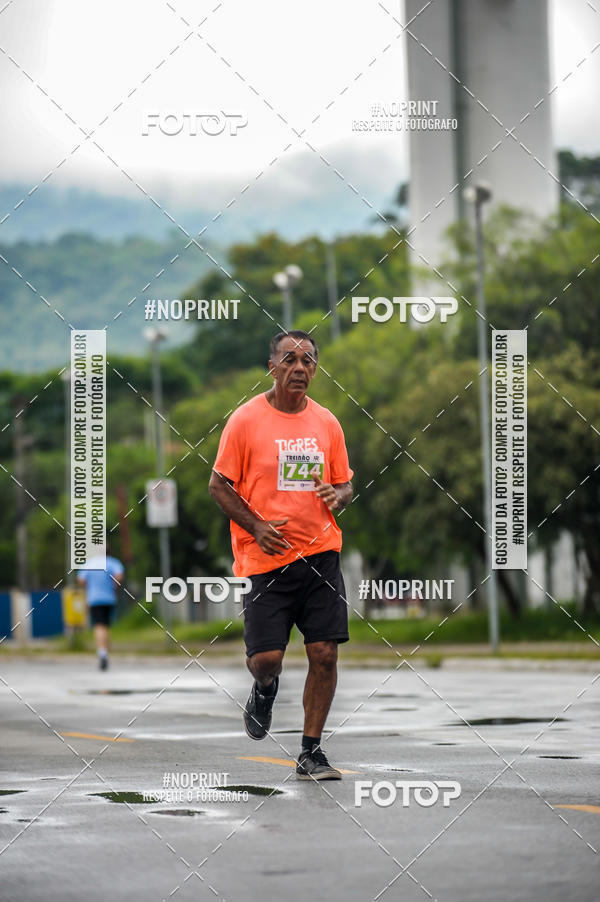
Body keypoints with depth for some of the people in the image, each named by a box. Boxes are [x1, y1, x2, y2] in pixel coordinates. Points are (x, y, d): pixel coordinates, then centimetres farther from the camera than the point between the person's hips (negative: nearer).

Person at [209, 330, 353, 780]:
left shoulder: (326, 423, 9)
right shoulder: (246, 419, -3)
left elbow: (345, 483, 18)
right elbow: (219, 484, 0)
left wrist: (337, 496, -6)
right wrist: (256, 525, -13)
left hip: (320, 552, 3)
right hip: (266, 557, -3)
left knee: (325, 654, -4)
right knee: (266, 657, -8)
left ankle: (311, 753, 8)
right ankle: (266, 689, 30)